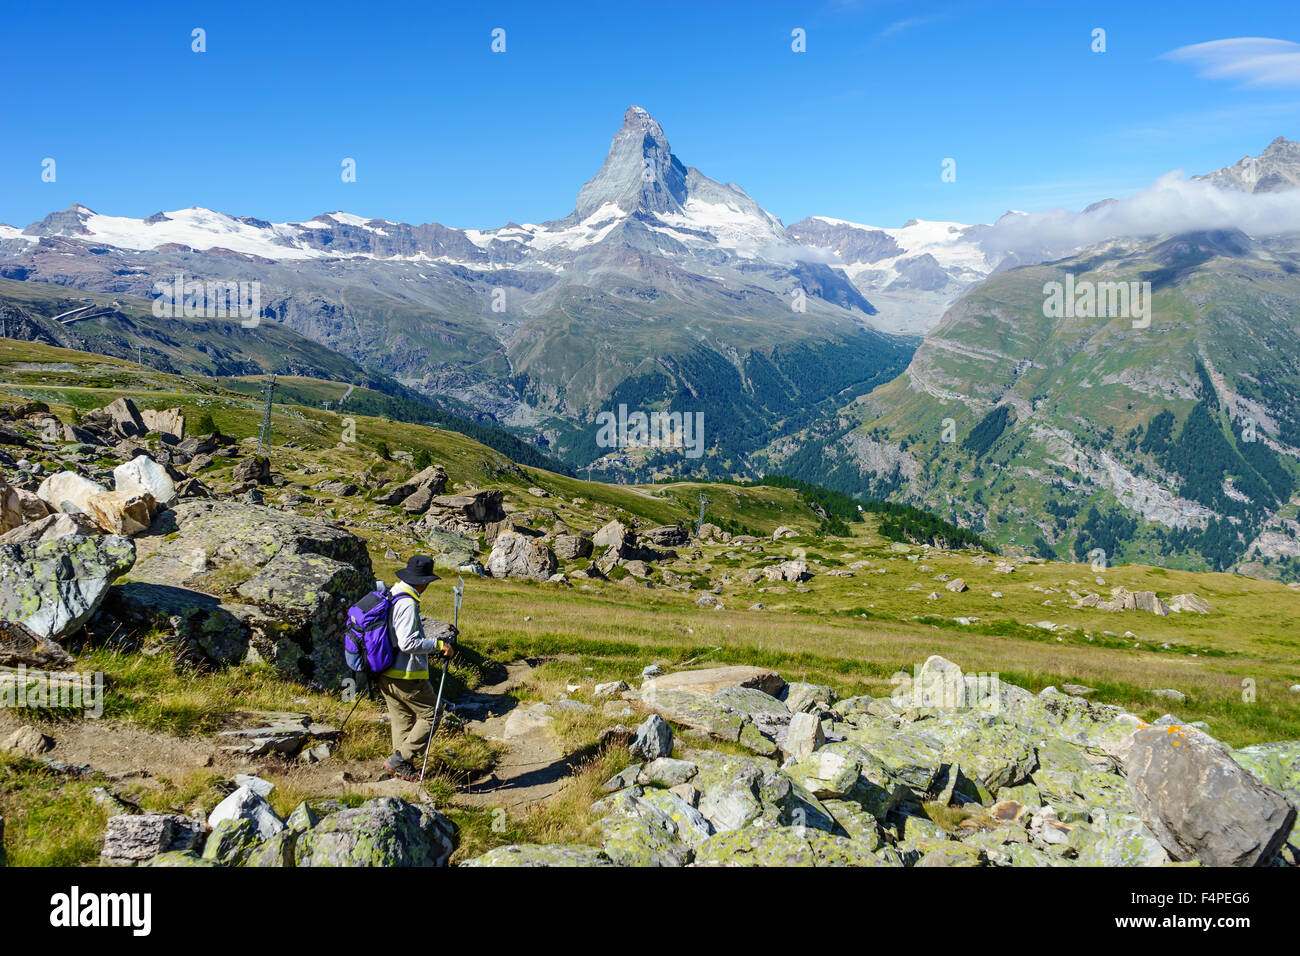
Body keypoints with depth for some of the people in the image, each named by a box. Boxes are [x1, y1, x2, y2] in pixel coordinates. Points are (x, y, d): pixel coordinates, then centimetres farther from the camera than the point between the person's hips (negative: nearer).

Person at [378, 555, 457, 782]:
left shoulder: (389, 596, 8)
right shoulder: (407, 603, -21)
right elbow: (408, 643, -26)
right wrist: (439, 644, -17)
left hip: (384, 675, 9)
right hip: (405, 675, -9)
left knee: (402, 720, 17)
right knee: (429, 714, 4)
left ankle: (404, 769, 22)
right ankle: (399, 760, 1)